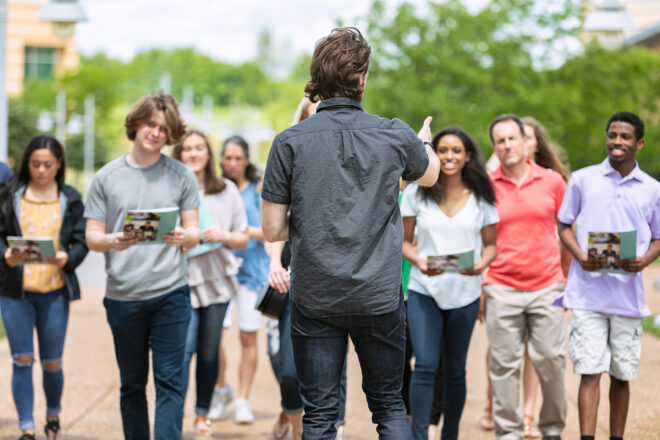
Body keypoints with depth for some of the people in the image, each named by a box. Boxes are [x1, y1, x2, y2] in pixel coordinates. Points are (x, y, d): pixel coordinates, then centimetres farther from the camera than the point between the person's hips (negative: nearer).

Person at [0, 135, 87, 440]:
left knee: (52, 362, 5)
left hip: (55, 291, 0)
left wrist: (67, 258, -18)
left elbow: (81, 243, 3)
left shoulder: (71, 199, 6)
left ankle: (53, 414, 32)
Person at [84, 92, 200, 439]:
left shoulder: (182, 176, 6)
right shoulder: (106, 177, 6)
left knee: (169, 381, -7)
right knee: (132, 384, 9)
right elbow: (92, 237, 5)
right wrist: (112, 242, -18)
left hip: (170, 293, -1)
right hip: (122, 294, 1)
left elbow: (194, 232, 6)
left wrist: (182, 237, -18)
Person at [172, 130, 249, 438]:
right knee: (184, 349, -14)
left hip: (217, 279, 3)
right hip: (181, 279, -3)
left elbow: (243, 239, 10)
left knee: (208, 351, 9)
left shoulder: (227, 190, 7)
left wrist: (223, 236, -9)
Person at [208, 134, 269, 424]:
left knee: (248, 336, 0)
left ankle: (243, 400, 9)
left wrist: (245, 231, -17)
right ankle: (221, 390, 14)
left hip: (252, 268, -1)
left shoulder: (258, 190, 4)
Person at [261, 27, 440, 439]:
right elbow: (430, 174, 21)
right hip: (380, 295, 1)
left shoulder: (289, 143, -7)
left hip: (315, 297, -1)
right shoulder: (396, 136, -3)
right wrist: (424, 142, 44)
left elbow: (272, 230, -5)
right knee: (390, 405, 14)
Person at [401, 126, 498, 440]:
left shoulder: (481, 197, 3)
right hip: (424, 290, -1)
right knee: (425, 366, -13)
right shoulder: (417, 193, 1)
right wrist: (419, 261, -16)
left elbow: (491, 243, 8)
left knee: (455, 370, 11)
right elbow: (404, 240, 5)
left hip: (465, 293, 1)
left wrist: (483, 263, -14)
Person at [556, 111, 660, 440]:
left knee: (621, 374, 9)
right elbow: (564, 226, 9)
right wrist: (581, 257, -10)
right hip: (588, 293, -2)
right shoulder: (582, 180, 5)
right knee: (590, 371, -8)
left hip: (628, 296, 2)